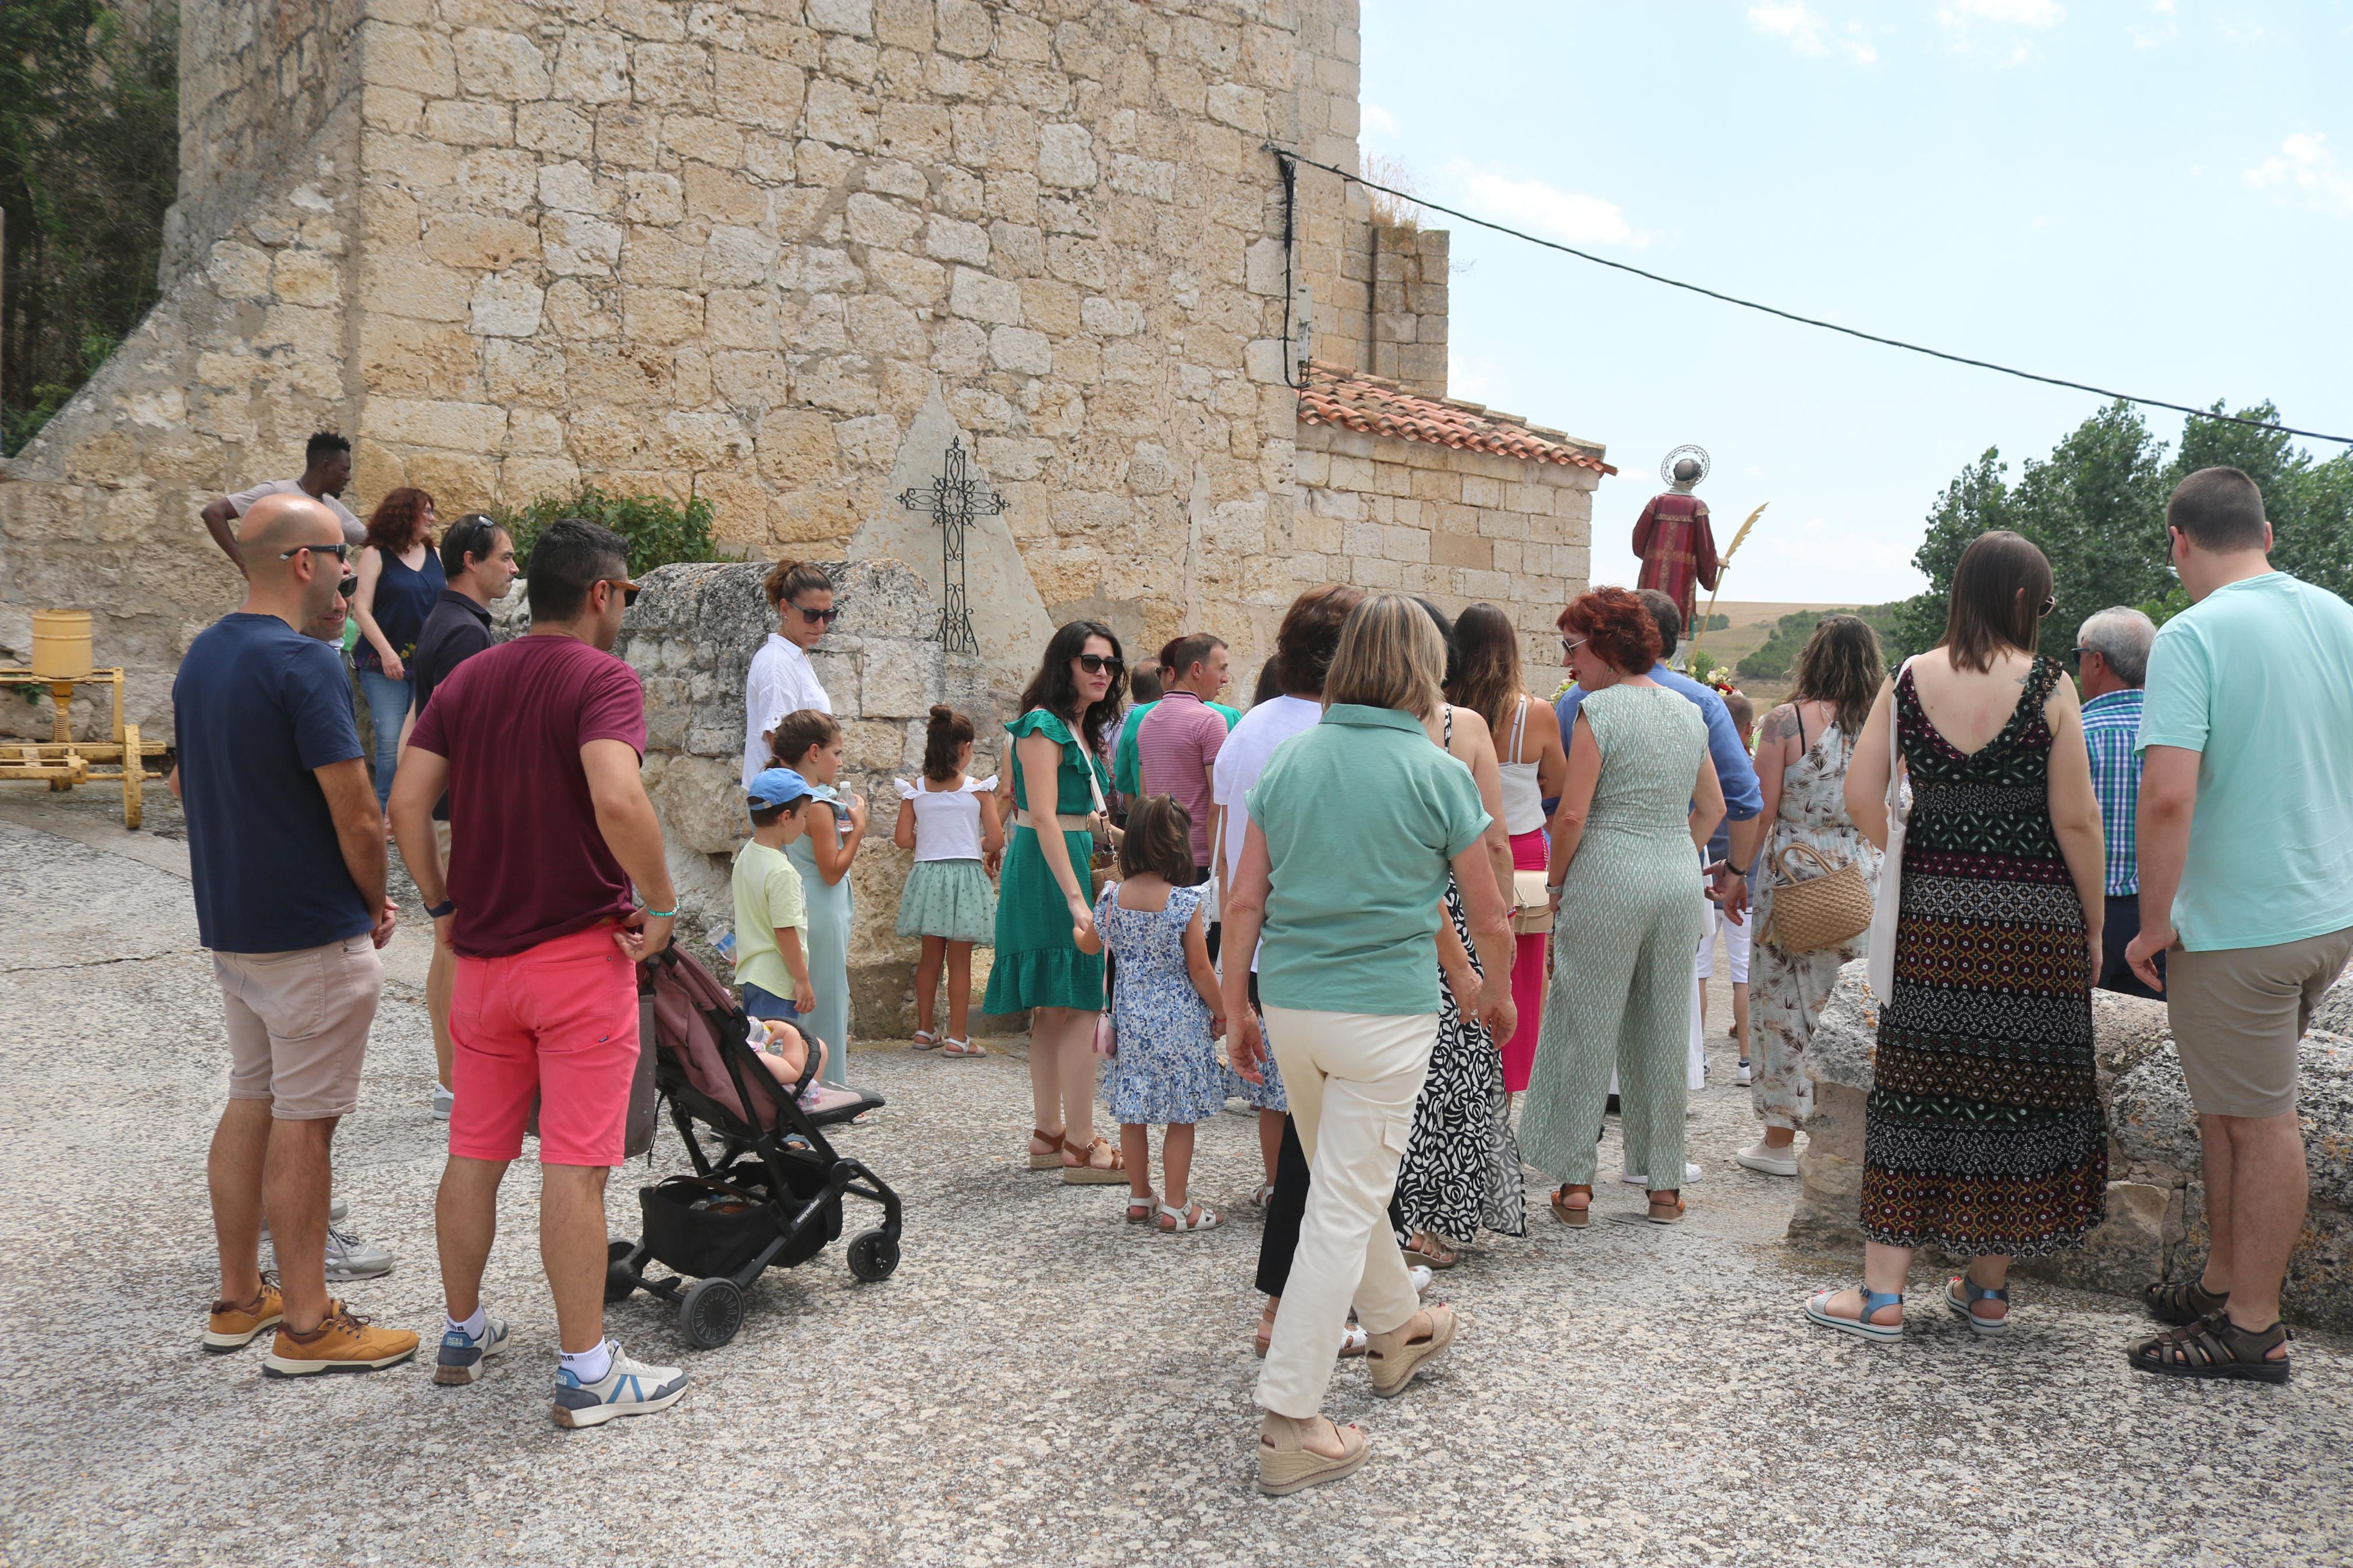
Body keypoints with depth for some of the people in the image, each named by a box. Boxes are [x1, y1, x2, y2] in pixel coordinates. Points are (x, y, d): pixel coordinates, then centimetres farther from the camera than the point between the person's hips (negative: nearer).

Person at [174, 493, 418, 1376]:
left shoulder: (201, 658, 8)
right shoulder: (303, 664, -20)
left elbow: (185, 785, 18)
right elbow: (358, 818, -20)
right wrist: (376, 904, -3)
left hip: (229, 926, 9)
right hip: (315, 936, -9)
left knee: (250, 1101, 17)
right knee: (303, 1121, -1)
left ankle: (239, 1299, 27)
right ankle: (308, 1326, 9)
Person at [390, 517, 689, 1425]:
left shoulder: (465, 681, 9)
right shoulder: (602, 679, -12)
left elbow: (407, 803, 4)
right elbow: (618, 802, -28)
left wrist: (442, 907, 12)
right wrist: (660, 904, -16)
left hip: (483, 956, 7)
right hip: (582, 951, -6)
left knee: (474, 1154, 16)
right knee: (575, 1166, -2)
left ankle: (463, 1334, 30)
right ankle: (586, 1373, 5)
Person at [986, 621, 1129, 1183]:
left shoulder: (1082, 731, 17)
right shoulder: (1044, 726, -12)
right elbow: (1045, 819, -20)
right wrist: (1077, 901, -26)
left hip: (1075, 867, 10)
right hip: (1049, 871, -10)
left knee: (1053, 1008, 13)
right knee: (1081, 1008, -10)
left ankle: (1048, 1135, 20)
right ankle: (1081, 1148, -6)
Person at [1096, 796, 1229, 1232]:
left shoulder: (1113, 896, -3)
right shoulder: (1185, 902, -15)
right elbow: (1200, 971, -11)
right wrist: (1221, 1013, 2)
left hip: (1131, 1017, 5)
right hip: (1179, 1021, -5)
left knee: (1133, 1114, 14)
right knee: (1180, 1118, 5)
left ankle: (1140, 1198, 25)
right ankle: (1175, 1209, 11)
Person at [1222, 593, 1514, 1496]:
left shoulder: (1288, 762, 3)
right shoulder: (1437, 774, -7)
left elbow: (1244, 902, 4)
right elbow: (1489, 918, 1)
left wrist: (1236, 1006, 13)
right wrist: (1498, 995, 18)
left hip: (1291, 1004, 5)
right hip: (1387, 1011, -5)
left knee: (1346, 1183, 23)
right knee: (1343, 1208, 0)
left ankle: (1397, 1331, 44)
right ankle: (1290, 1425, 4)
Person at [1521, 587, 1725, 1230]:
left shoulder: (1599, 709, -10)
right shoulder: (1689, 712, 10)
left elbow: (1572, 814, -14)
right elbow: (1712, 808, 15)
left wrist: (1555, 883, -2)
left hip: (1606, 883, -6)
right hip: (1679, 882, 6)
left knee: (1585, 1030, 4)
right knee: (1665, 1033, 13)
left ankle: (1575, 1184, 9)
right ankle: (1664, 1183, 20)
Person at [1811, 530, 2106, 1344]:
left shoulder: (1907, 681, 2)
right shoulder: (2049, 687, -6)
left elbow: (1861, 797, -2)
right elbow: (2076, 819, -7)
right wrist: (2093, 925, 2)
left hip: (1931, 912, 2)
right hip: (2034, 917, -2)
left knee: (1917, 1089, 6)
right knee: (2015, 1090, 10)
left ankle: (1882, 1294, 8)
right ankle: (1987, 1289, 21)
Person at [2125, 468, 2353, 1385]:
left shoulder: (2193, 636, -17)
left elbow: (2168, 795, -25)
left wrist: (2154, 923, -15)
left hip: (2240, 925, -7)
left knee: (2259, 1121, 3)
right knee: (2231, 1104, 19)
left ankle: (2253, 1329, 15)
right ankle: (2223, 1283, 30)